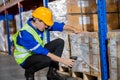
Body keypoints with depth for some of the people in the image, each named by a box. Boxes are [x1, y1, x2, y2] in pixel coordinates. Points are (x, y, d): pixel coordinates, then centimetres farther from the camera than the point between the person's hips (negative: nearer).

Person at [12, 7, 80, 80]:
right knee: (47, 59, -37)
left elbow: (58, 25, -2)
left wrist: (74, 30, -11)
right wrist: (63, 61, -32)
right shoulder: (26, 34, -32)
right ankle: (29, 72, -6)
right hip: (25, 58, -8)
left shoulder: (40, 24, -11)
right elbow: (43, 52, -34)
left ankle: (52, 72, -3)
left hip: (38, 52, 8)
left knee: (59, 42, -7)